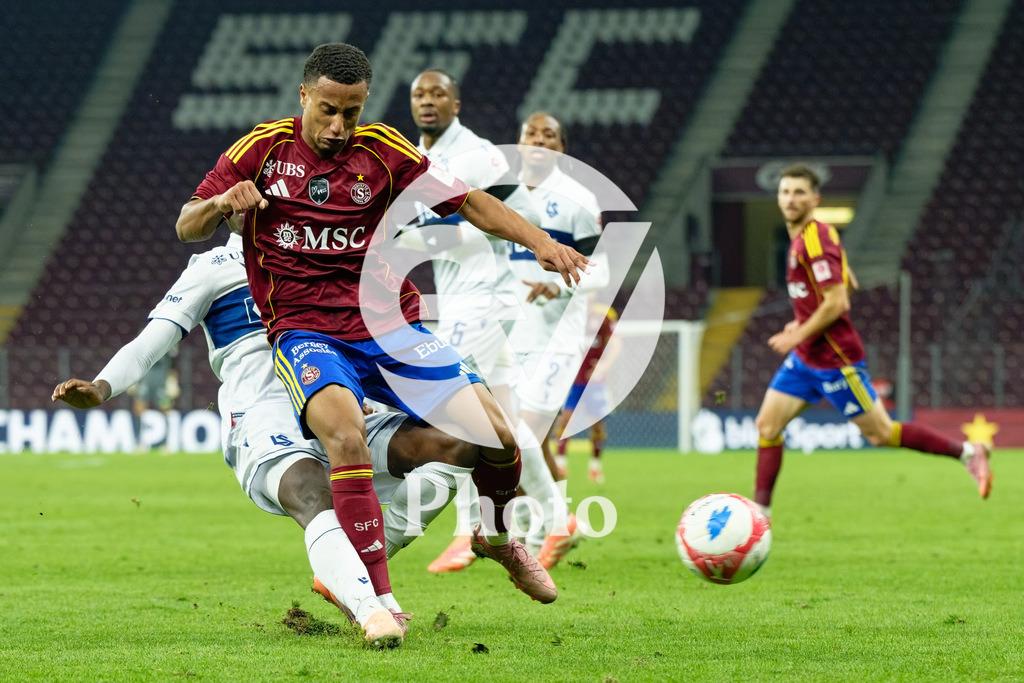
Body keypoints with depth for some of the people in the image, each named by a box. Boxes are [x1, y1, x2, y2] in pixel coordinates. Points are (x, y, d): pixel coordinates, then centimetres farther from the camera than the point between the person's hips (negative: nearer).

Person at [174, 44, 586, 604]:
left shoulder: (383, 151, 4)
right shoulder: (264, 148, 2)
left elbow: (467, 203, 6)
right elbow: (186, 228, 5)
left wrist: (538, 240, -9)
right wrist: (221, 203, -17)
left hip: (391, 326, 3)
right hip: (304, 332, -2)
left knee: (501, 436, -9)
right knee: (345, 435, -35)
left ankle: (497, 537, 25)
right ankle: (378, 598, -32)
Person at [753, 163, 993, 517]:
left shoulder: (815, 241, -19)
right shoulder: (801, 238, 11)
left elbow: (836, 303, -25)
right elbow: (846, 282, 23)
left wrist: (798, 336, -18)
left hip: (834, 360, -10)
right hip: (806, 358, 10)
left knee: (881, 433, -2)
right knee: (767, 425, 3)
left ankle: (967, 452, 7)